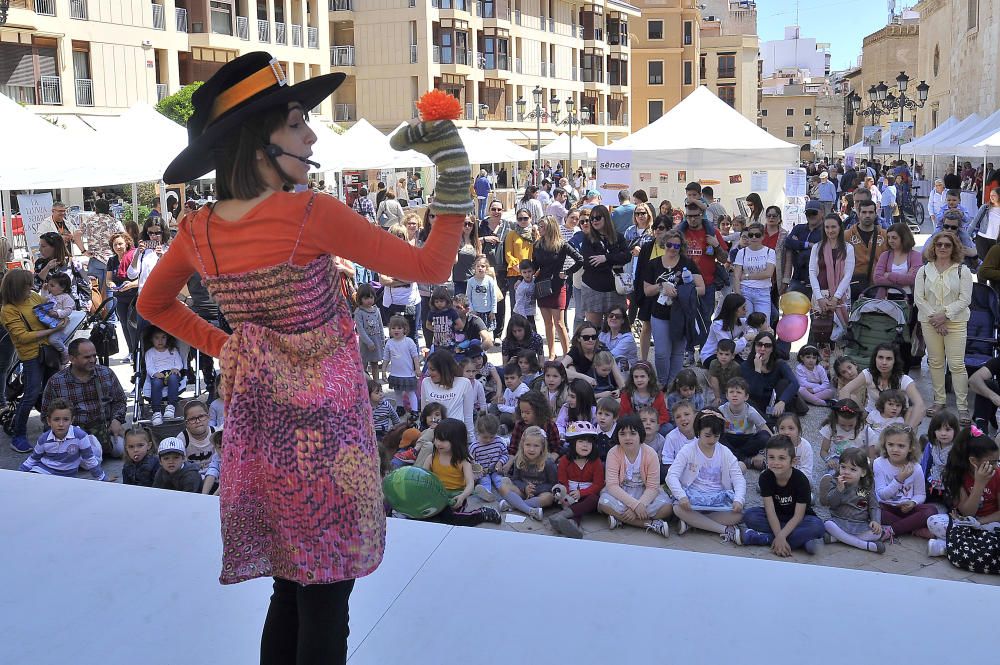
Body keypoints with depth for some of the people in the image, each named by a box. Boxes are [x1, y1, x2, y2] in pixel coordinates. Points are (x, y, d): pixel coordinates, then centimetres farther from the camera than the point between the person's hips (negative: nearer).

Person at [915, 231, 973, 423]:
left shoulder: (963, 271, 2)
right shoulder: (924, 270, 7)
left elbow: (965, 299, -4)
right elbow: (919, 298, 2)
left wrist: (945, 314, -14)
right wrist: (934, 318, -8)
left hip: (955, 322, -2)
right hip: (929, 322, 3)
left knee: (957, 364, -7)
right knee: (935, 362, 7)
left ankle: (962, 407, -4)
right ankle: (939, 400, 17)